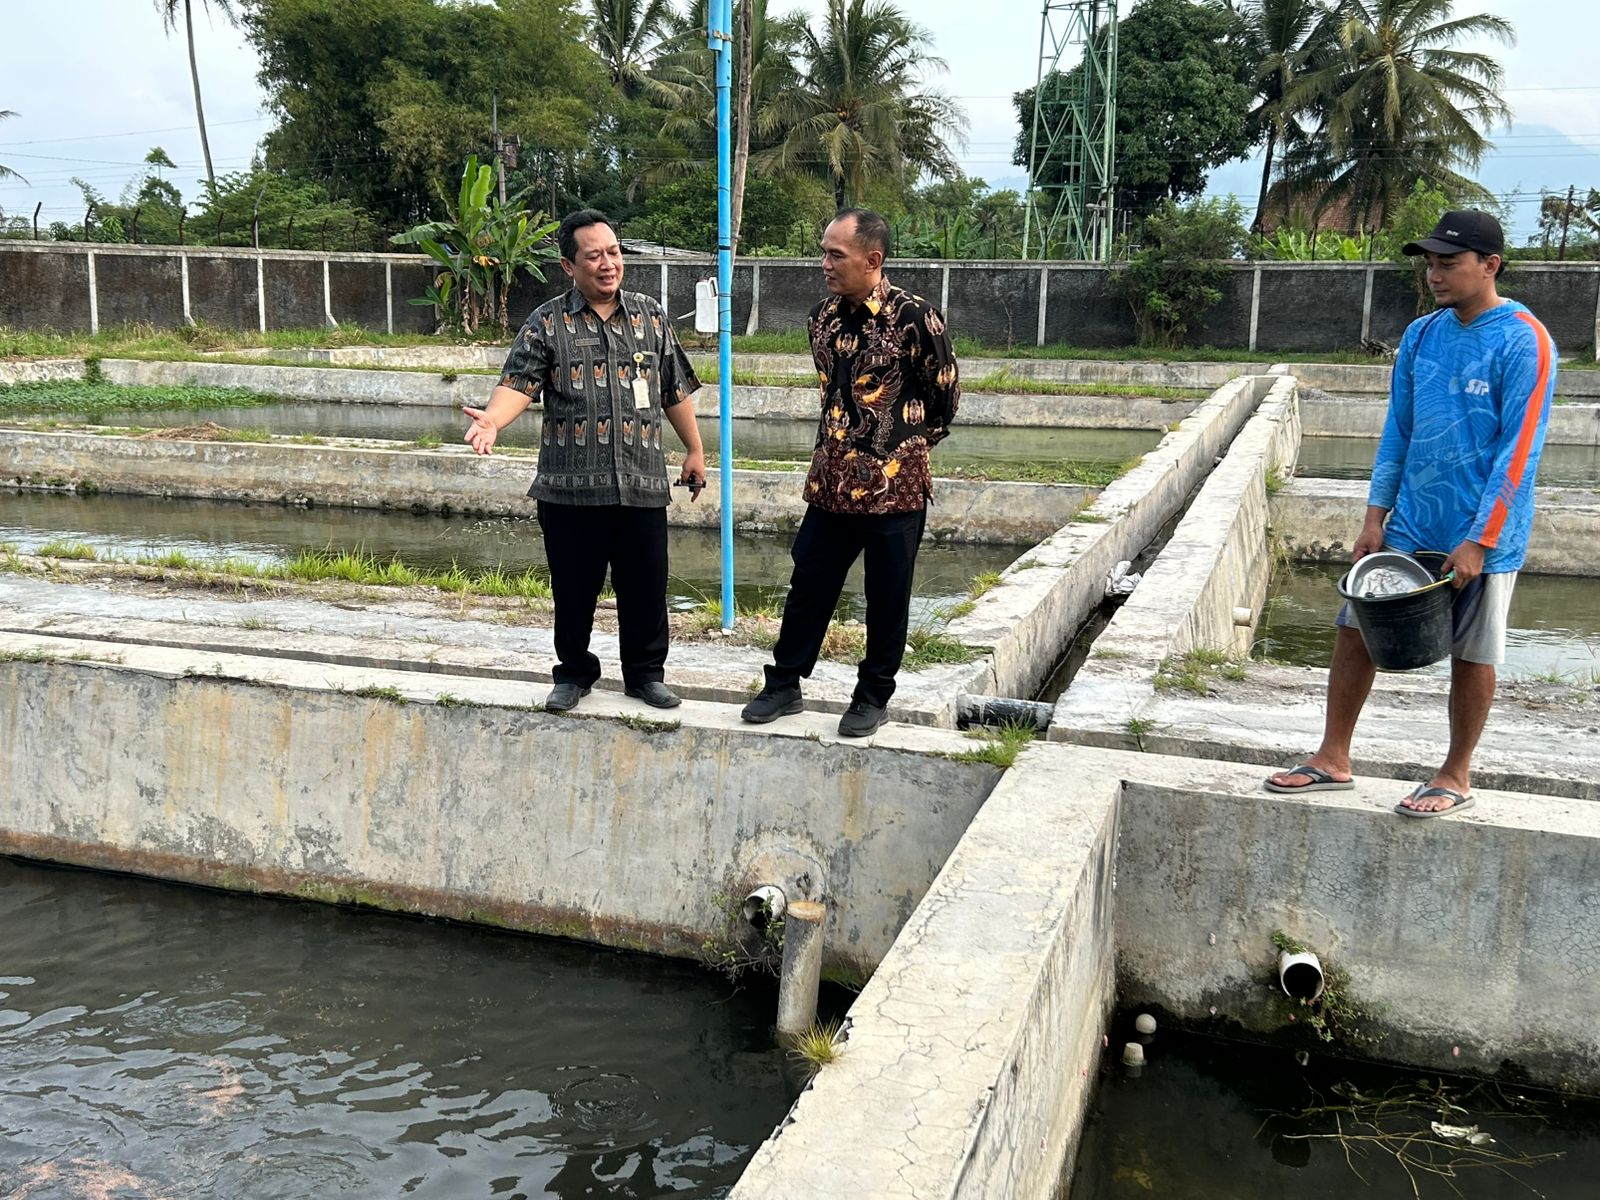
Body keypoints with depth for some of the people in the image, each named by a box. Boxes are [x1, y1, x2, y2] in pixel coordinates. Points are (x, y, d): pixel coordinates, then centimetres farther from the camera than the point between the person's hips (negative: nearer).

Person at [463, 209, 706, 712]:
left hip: (641, 482, 2)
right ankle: (574, 672, 26)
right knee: (574, 589, 8)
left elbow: (676, 391, 14)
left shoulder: (650, 316, 8)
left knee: (646, 586, 7)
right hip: (570, 485, -1)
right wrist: (492, 420, -29)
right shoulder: (546, 323, 0)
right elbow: (518, 384, -9)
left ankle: (645, 672, 25)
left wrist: (694, 450, 15)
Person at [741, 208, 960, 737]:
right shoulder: (823, 317, 5)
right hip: (831, 482, 5)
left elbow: (945, 395, -2)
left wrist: (906, 445, 6)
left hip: (894, 486, -5)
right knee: (808, 585, 12)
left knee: (887, 598, 7)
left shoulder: (914, 317, -13)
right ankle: (784, 683, 25)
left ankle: (873, 696, 22)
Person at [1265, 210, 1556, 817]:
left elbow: (1518, 452, -15)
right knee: (1355, 631, 5)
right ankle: (1333, 760, 18)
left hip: (1480, 536, -6)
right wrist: (1375, 517, 5)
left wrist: (1478, 542, -18)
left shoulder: (1523, 343, -13)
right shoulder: (1421, 335, 5)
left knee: (1472, 656, 8)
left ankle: (1456, 777, 24)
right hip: (1410, 527, 6)